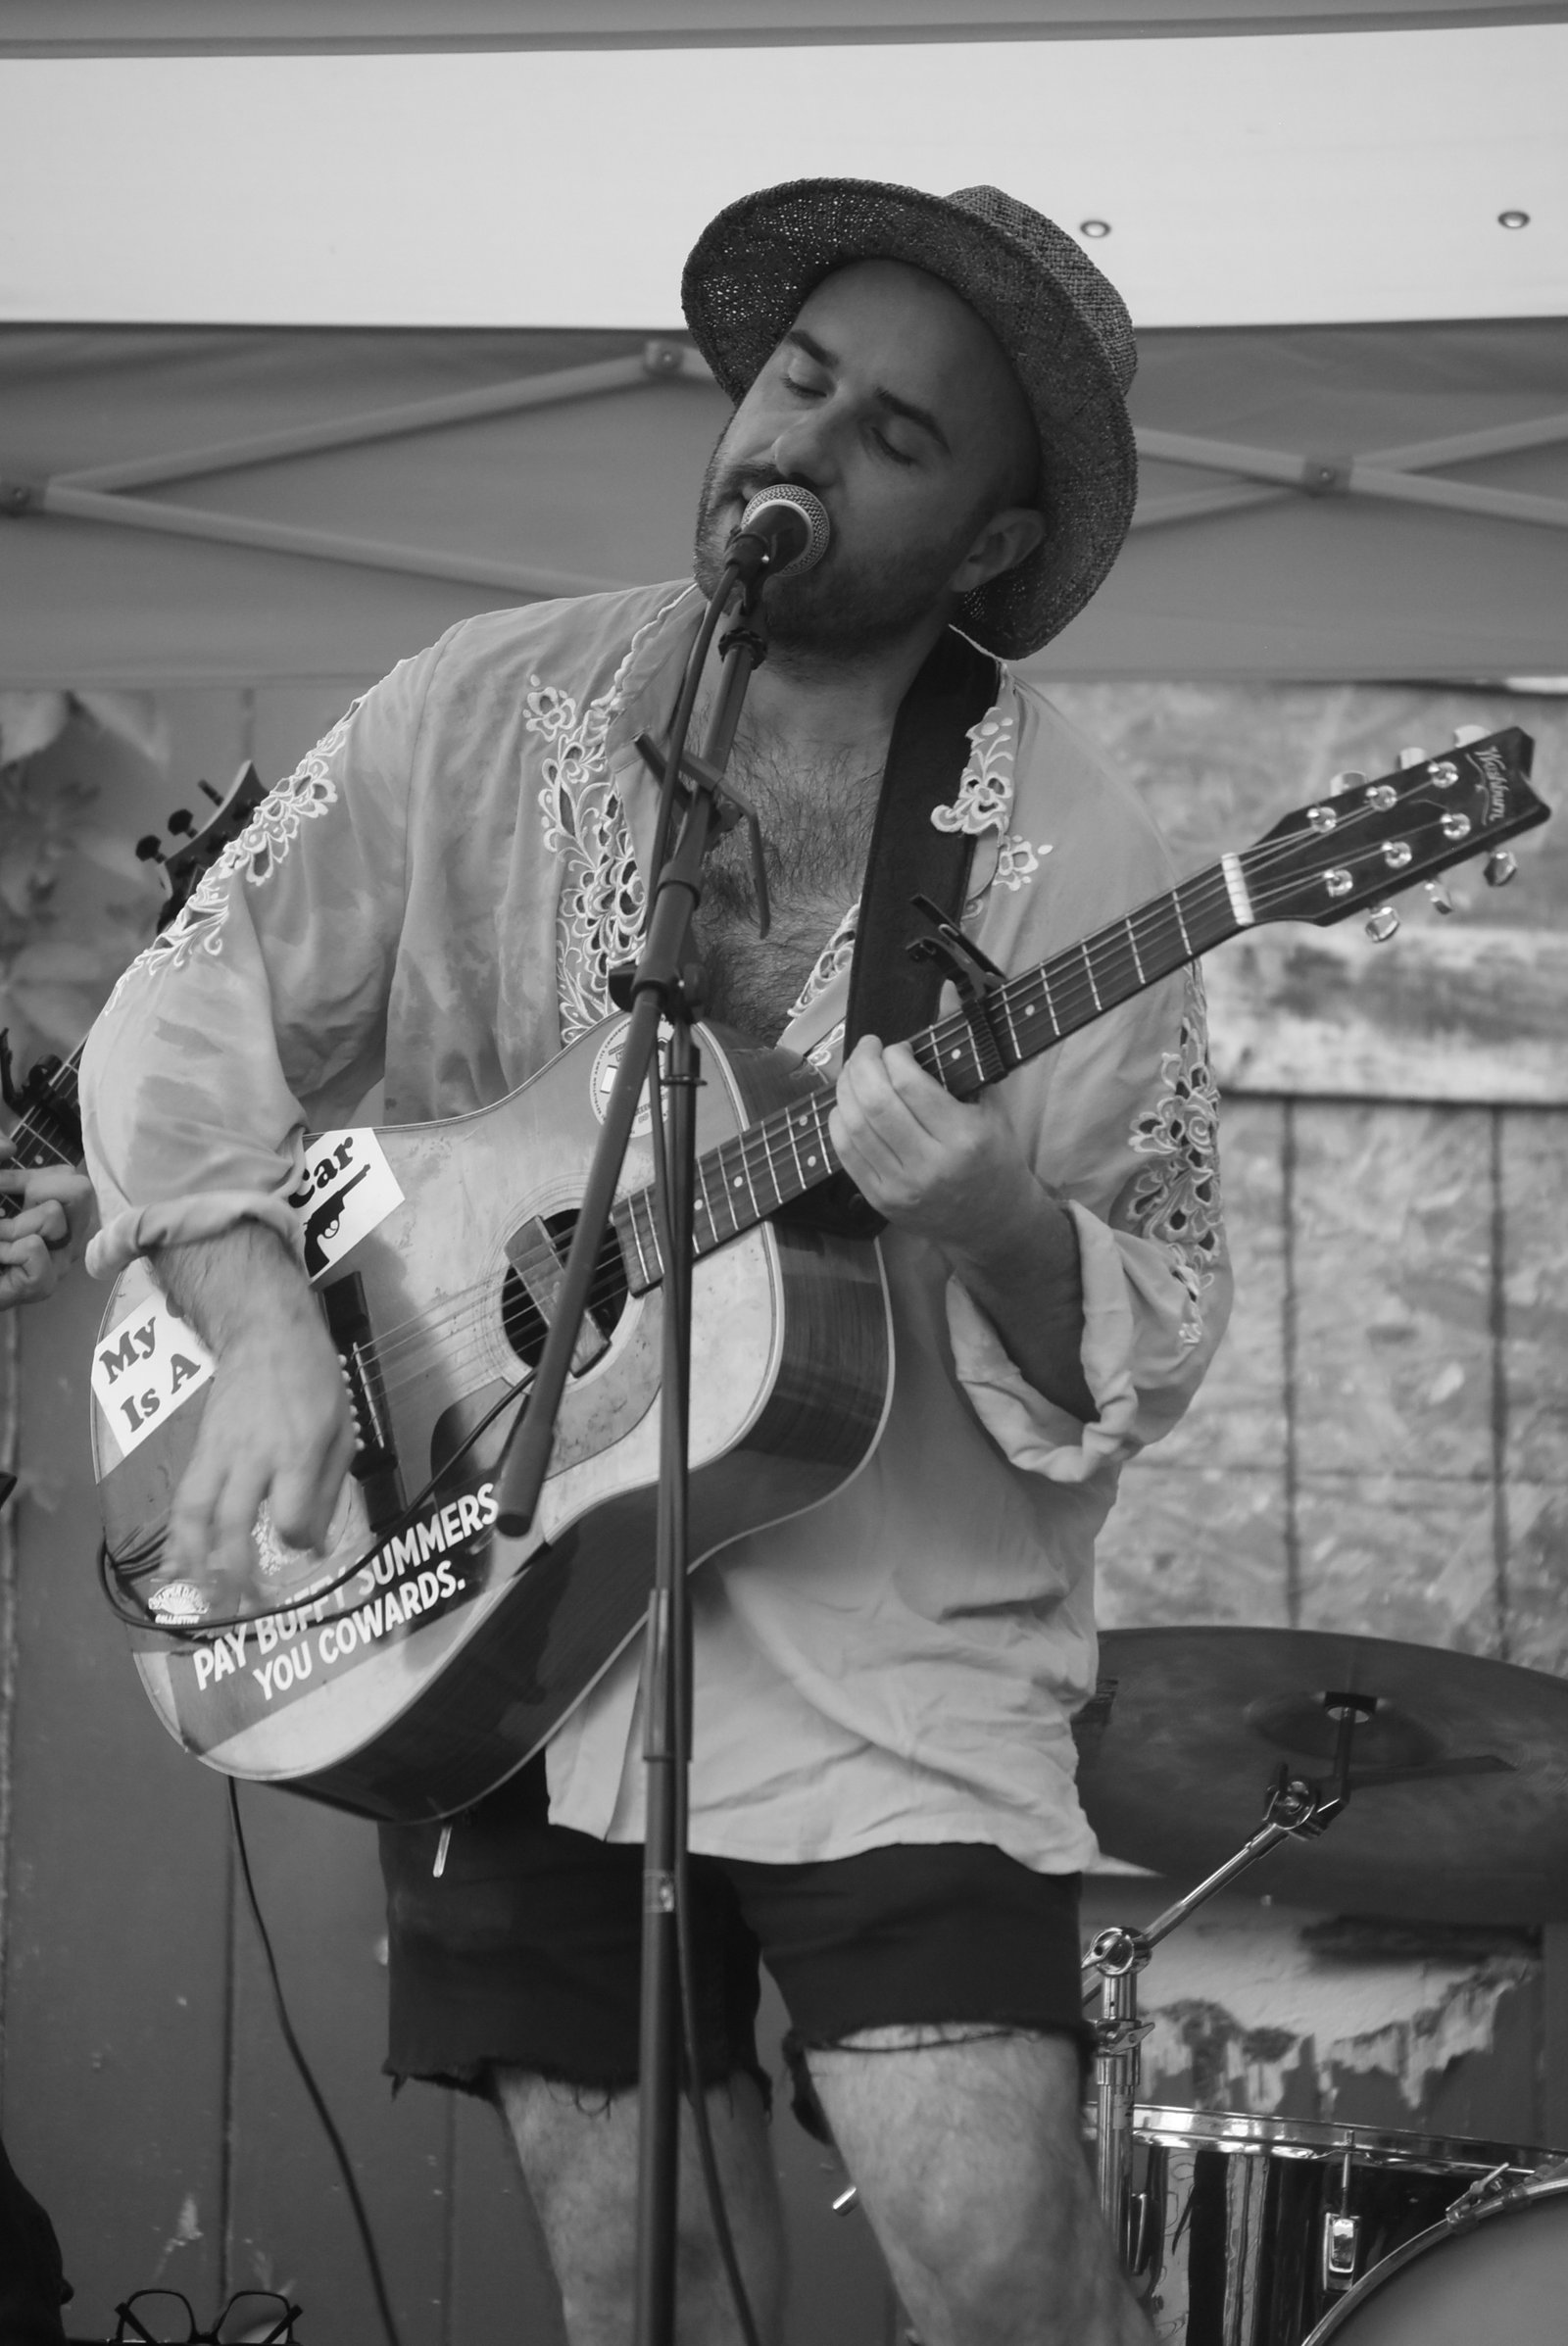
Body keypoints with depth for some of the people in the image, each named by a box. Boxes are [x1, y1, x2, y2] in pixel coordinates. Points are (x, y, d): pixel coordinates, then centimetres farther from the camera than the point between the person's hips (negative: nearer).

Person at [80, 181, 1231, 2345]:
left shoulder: (1062, 856, -6)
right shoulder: (491, 714, 1)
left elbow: (1154, 1346, -6)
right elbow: (184, 1020, 3)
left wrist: (991, 1225, -27)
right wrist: (265, 1320, -13)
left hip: (894, 1648, -2)